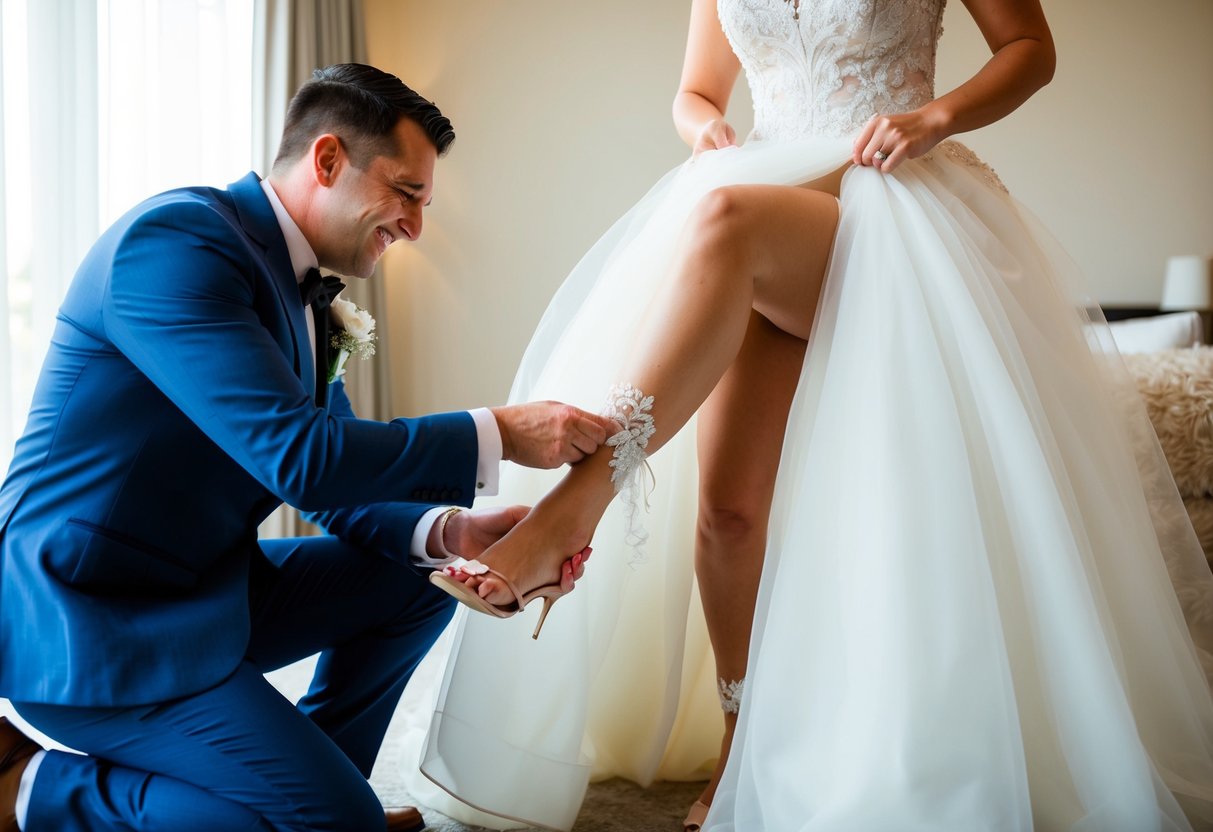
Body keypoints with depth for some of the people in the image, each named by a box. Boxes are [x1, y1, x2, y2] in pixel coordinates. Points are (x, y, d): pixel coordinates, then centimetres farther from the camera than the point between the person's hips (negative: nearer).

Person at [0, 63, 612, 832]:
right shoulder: (175, 237, -20)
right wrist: (499, 435, -21)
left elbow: (339, 479, 9)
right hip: (90, 623, -9)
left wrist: (448, 531, -10)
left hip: (206, 588, 10)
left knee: (419, 583, 12)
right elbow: (298, 458, -27)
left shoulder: (305, 293, 8)